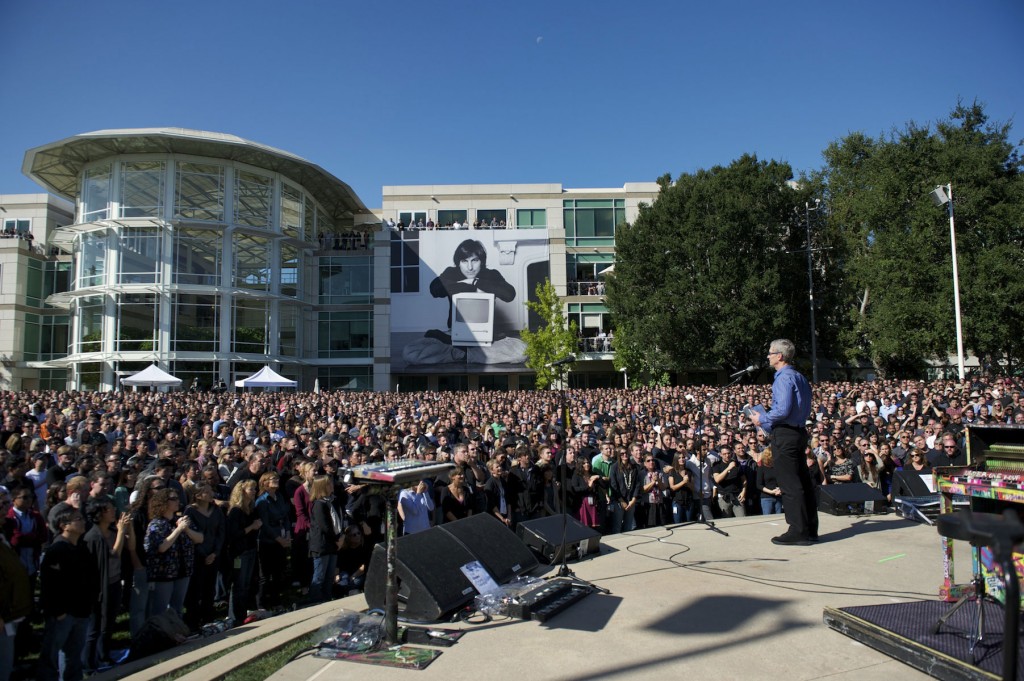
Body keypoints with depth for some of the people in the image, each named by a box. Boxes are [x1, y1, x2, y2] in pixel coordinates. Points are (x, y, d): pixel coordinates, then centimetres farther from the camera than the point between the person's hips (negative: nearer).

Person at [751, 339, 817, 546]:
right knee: (803, 481, 13)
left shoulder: (784, 378, -15)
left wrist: (762, 420, -9)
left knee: (789, 484, -5)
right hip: (799, 431, 10)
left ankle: (798, 531, -1)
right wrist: (767, 420, 19)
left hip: (785, 435, -10)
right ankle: (810, 529, 20)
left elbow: (783, 410, -23)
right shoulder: (800, 377, 16)